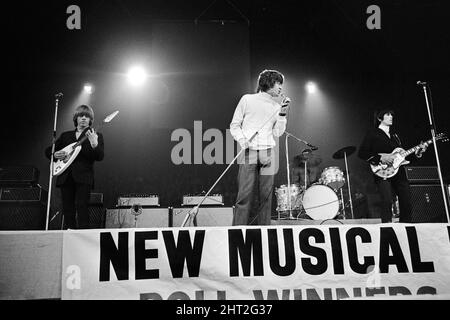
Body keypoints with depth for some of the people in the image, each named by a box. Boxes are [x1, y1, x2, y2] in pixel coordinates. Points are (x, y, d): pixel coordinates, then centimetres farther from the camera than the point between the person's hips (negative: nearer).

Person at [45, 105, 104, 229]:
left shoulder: (95, 136, 9)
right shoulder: (65, 135, 19)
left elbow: (100, 157, -5)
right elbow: (48, 150, 23)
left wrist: (94, 144, -25)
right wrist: (55, 154, 0)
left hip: (83, 177, -4)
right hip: (65, 177, 4)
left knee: (81, 208, -15)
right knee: (68, 211, 1)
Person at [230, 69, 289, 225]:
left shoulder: (277, 106, 17)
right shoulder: (247, 99, 7)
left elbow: (277, 133, 11)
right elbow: (234, 125, 7)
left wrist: (282, 114, 1)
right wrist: (241, 139, -10)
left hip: (267, 153, 4)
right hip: (248, 153, -4)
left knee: (266, 196, 1)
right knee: (244, 196, -9)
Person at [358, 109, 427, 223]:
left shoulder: (394, 135, 24)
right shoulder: (372, 134, 3)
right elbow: (362, 153, -7)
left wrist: (416, 152, 9)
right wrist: (380, 158, -15)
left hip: (399, 172, 7)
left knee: (406, 202, 2)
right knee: (387, 202, -22)